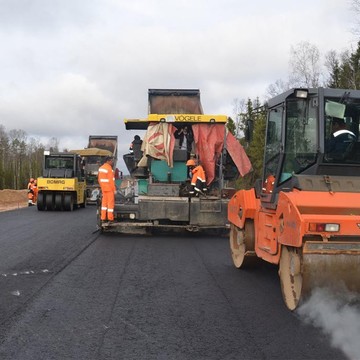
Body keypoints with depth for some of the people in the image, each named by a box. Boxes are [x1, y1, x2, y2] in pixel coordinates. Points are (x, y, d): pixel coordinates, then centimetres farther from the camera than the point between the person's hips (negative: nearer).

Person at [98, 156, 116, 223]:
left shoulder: (101, 168, 11)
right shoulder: (109, 169, -15)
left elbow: (99, 179, 15)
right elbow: (111, 180, -18)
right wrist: (114, 189, -13)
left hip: (103, 188, 8)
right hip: (109, 188, -8)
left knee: (104, 202, 12)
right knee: (110, 203, -2)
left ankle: (103, 218, 13)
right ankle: (110, 218, -1)